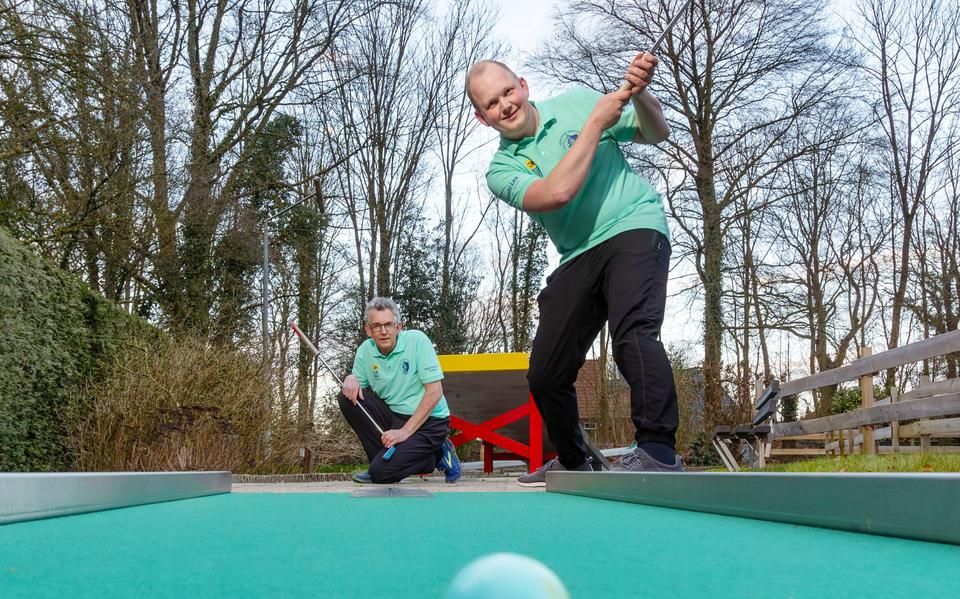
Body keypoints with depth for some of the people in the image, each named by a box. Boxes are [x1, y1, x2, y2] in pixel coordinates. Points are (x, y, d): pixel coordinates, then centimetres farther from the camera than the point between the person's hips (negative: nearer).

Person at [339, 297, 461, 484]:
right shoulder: (365, 350, -1)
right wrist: (350, 379, -15)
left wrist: (405, 431, -22)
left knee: (381, 472, -22)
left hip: (428, 421, -6)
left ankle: (434, 457, 3)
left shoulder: (417, 340, -16)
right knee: (348, 398, -13)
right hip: (392, 415, 6)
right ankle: (383, 456, -1)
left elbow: (435, 392, -18)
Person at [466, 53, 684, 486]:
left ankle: (659, 449, -28)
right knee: (544, 375, 3)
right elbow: (558, 193, -18)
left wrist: (639, 92, -13)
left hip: (634, 228, -3)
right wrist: (596, 121, -15)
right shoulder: (502, 170, 2)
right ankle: (573, 462, 26)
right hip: (579, 257, 4)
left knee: (632, 333, -31)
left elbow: (657, 134, 8)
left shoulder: (577, 101, 5)